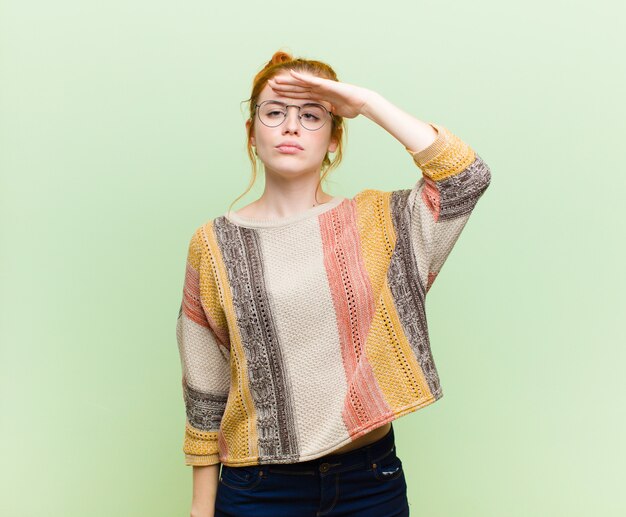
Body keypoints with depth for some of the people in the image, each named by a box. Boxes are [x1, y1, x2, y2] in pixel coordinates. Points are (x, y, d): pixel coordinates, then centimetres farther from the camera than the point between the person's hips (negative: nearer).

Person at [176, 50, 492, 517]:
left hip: (371, 478, 1)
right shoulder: (214, 245, -1)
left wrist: (366, 102, -14)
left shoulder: (375, 222, 0)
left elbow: (468, 176, -16)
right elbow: (204, 388, 2)